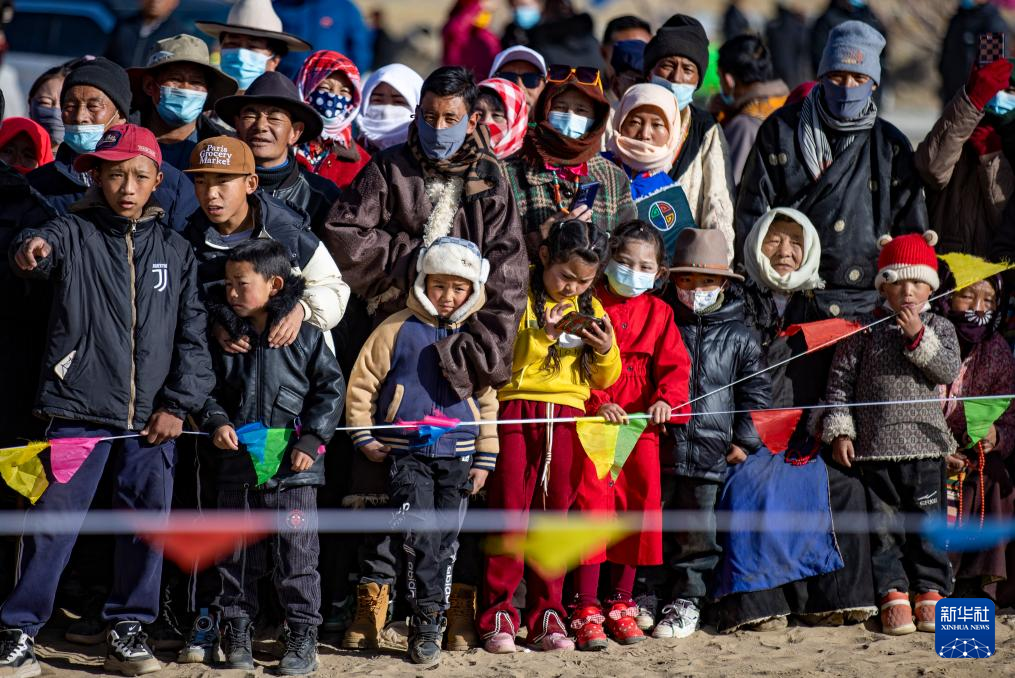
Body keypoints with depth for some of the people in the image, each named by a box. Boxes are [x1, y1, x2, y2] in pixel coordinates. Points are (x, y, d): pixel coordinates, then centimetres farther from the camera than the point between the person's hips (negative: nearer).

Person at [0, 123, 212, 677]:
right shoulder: (76, 234, 2)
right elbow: (46, 245, -21)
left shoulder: (174, 250, 10)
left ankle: (127, 631, 15)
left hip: (152, 420, 3)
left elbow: (193, 336, 9)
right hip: (79, 410, -3)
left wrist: (178, 403, 0)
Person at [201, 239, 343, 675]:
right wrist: (216, 421, -6)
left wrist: (311, 440, -8)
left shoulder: (305, 336, -2)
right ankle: (236, 631, 19)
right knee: (237, 553, 9)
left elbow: (331, 389, 0)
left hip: (293, 466, -3)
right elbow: (210, 388, 14)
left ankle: (302, 636, 6)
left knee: (296, 553, -2)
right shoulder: (225, 337, 7)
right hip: (237, 463, 3)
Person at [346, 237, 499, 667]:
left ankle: (425, 624, 14)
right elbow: (362, 382, 5)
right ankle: (429, 619, -11)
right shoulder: (398, 330, 0)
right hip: (406, 452, -3)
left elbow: (488, 401, 14)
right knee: (419, 533, -16)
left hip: (457, 457, 3)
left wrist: (485, 458, 11)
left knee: (445, 543, 5)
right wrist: (363, 437, 1)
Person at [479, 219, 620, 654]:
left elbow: (603, 381, 18)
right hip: (515, 409, -4)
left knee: (555, 515, 4)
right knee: (509, 511, -6)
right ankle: (498, 615, -2)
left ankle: (546, 616, 9)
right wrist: (541, 336, -17)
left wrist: (607, 351, -2)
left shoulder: (590, 308, 14)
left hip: (566, 417, 4)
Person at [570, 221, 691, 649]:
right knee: (592, 502, -11)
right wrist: (597, 403, -18)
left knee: (639, 505, 3)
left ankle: (620, 603, 15)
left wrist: (665, 400, -14)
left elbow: (674, 364, 6)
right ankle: (586, 608, -8)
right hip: (591, 418, -4)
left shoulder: (659, 313, 12)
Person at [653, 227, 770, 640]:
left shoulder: (738, 336, 6)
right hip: (662, 443, 1)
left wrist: (745, 441, 1)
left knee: (698, 532, 2)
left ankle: (687, 601, 13)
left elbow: (756, 391, 7)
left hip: (712, 448, -1)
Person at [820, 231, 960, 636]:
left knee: (928, 521, 3)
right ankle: (893, 594, 7)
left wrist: (918, 337, -16)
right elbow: (841, 379, 3)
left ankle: (931, 591, 12)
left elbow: (949, 371, -8)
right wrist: (839, 431, -4)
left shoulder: (939, 328, 7)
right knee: (883, 524, 2)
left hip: (924, 442, 1)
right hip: (875, 446, 0)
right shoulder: (865, 329, 3)